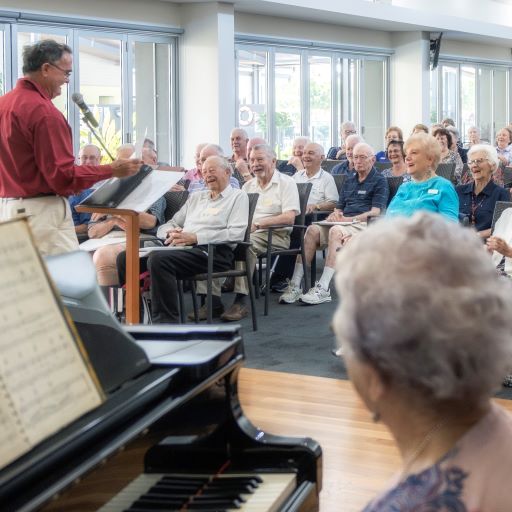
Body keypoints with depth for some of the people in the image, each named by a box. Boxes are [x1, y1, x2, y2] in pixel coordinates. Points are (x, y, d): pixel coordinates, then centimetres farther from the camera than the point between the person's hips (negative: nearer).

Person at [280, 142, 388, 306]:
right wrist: (335, 215, -2)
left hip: (363, 225, -6)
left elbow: (375, 212, -8)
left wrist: (349, 219, -16)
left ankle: (323, 289, -42)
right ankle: (295, 285, -30)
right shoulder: (349, 180, 26)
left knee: (336, 231, -37)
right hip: (343, 223, 6)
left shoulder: (379, 181, 5)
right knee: (313, 229, -22)